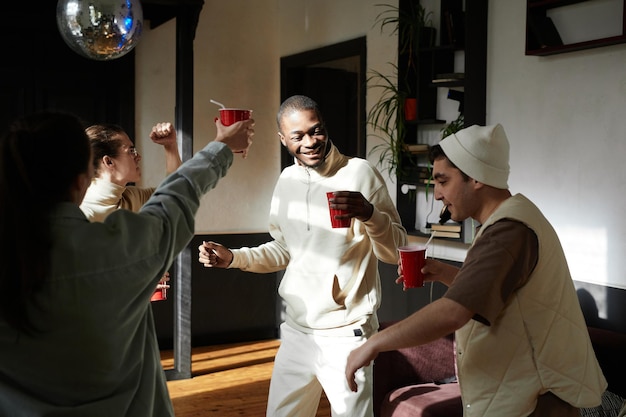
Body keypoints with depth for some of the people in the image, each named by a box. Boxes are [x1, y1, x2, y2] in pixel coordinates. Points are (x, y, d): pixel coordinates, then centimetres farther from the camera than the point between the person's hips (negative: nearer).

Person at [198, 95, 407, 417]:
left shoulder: (359, 173, -12)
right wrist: (234, 258, 5)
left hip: (345, 334, -6)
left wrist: (369, 213, -30)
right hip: (296, 330, 6)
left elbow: (395, 251, -12)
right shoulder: (287, 180, 7)